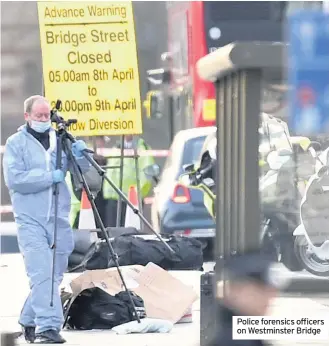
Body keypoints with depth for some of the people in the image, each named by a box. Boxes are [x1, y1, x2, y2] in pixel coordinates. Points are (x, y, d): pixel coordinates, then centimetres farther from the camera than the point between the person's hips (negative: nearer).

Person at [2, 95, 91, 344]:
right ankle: (47, 326, -21)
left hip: (59, 220, 5)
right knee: (42, 274, -16)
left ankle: (29, 322, 27)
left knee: (55, 275, 11)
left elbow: (82, 170, 10)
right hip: (31, 220, -5)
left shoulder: (60, 140, 11)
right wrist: (50, 177, -17)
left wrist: (80, 155, -12)